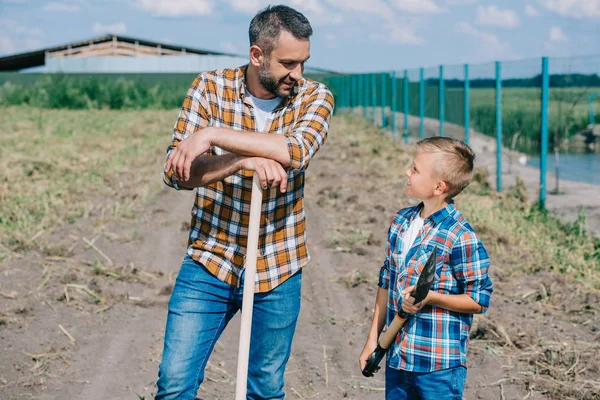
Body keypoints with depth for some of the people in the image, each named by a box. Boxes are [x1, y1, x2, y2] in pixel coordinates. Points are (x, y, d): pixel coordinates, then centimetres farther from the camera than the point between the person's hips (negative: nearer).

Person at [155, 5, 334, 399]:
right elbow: (176, 172, -14)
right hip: (210, 261, 0)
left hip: (277, 269, 1)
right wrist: (243, 161, -29)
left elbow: (296, 151, -26)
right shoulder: (210, 88, -6)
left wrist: (213, 135, -30)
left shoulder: (314, 97, -5)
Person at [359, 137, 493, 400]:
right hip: (397, 357, 7)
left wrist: (430, 297, -23)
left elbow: (479, 300, -11)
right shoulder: (401, 222, 6)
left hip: (440, 364, -7)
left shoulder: (461, 237, -15)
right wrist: (373, 338, 14)